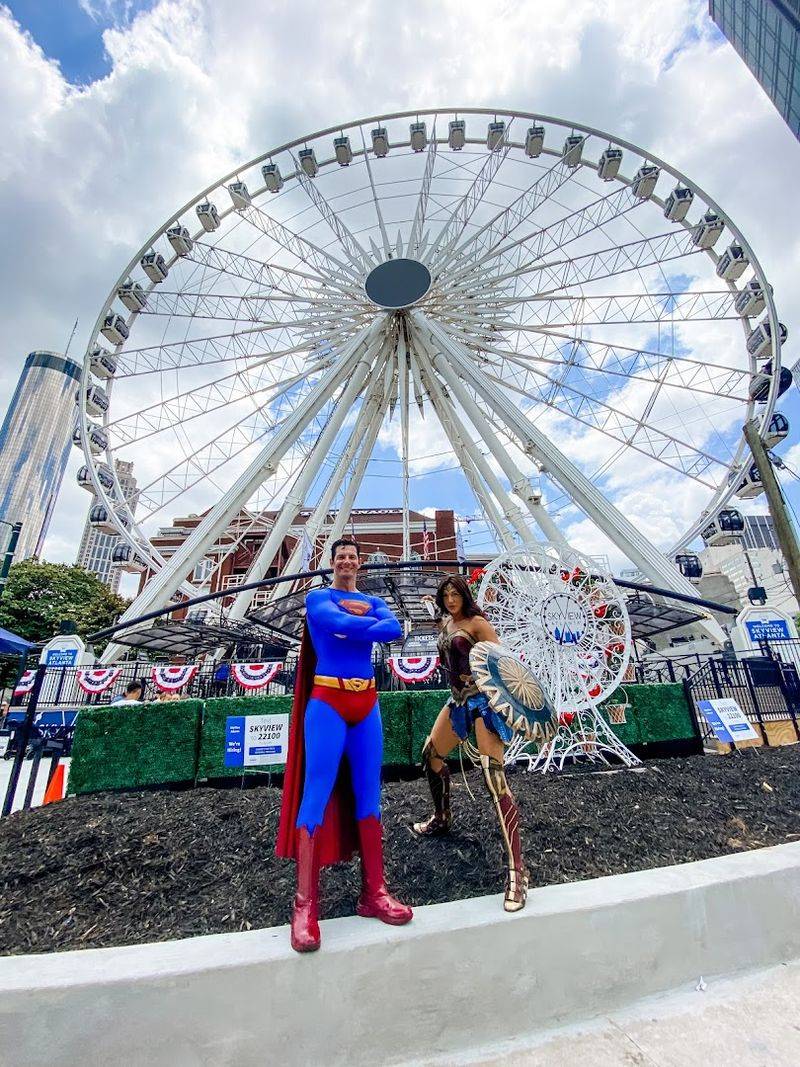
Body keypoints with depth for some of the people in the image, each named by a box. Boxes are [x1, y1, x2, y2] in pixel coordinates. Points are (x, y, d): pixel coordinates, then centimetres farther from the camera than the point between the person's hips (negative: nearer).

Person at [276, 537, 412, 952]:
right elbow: (337, 621, -21)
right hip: (327, 702, -4)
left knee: (367, 794, 9)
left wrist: (351, 625, -14)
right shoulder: (317, 597, 1)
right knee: (317, 793, -3)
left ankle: (373, 893, 20)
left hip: (366, 704, 5)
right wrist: (372, 622, -8)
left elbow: (395, 630, -7)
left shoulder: (372, 601, 13)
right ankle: (305, 905, 5)